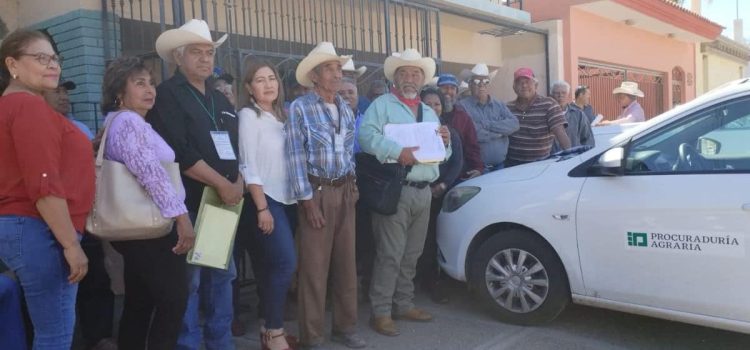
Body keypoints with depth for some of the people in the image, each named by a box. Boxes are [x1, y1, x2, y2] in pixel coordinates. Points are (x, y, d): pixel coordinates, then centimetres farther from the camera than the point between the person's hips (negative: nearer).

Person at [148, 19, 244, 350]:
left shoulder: (220, 101, 16)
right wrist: (222, 184, -16)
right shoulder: (167, 95, -6)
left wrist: (239, 182, -3)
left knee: (222, 275, 13)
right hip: (189, 204, -7)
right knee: (188, 280, -2)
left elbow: (236, 146, 16)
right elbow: (180, 153, -18)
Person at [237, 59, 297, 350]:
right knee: (286, 262, -13)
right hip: (264, 199, -7)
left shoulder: (280, 115, 13)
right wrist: (262, 208, -17)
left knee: (272, 265, 10)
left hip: (284, 198, 7)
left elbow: (287, 159, 12)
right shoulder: (248, 115, -6)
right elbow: (248, 165, -13)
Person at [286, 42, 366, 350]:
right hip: (317, 191, -6)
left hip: (345, 190, 6)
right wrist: (307, 200, -14)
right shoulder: (300, 108, -8)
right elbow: (296, 157, -11)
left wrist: (352, 184, 12)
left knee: (346, 261, 11)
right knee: (314, 266, -2)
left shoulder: (345, 108, 11)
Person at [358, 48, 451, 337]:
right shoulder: (382, 104, 1)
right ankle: (381, 311, 4)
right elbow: (366, 135, -17)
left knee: (412, 254, 13)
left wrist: (445, 142, 0)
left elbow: (443, 155, 22)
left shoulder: (429, 113, 22)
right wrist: (397, 152, -26)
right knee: (390, 255, -5)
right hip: (395, 190, -6)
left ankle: (404, 304, 25)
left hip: (423, 191, 7)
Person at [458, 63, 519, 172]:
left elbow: (514, 124, -3)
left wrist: (488, 125, -14)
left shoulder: (499, 105, 12)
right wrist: (500, 131, -6)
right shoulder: (463, 106, -6)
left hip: (500, 166, 5)